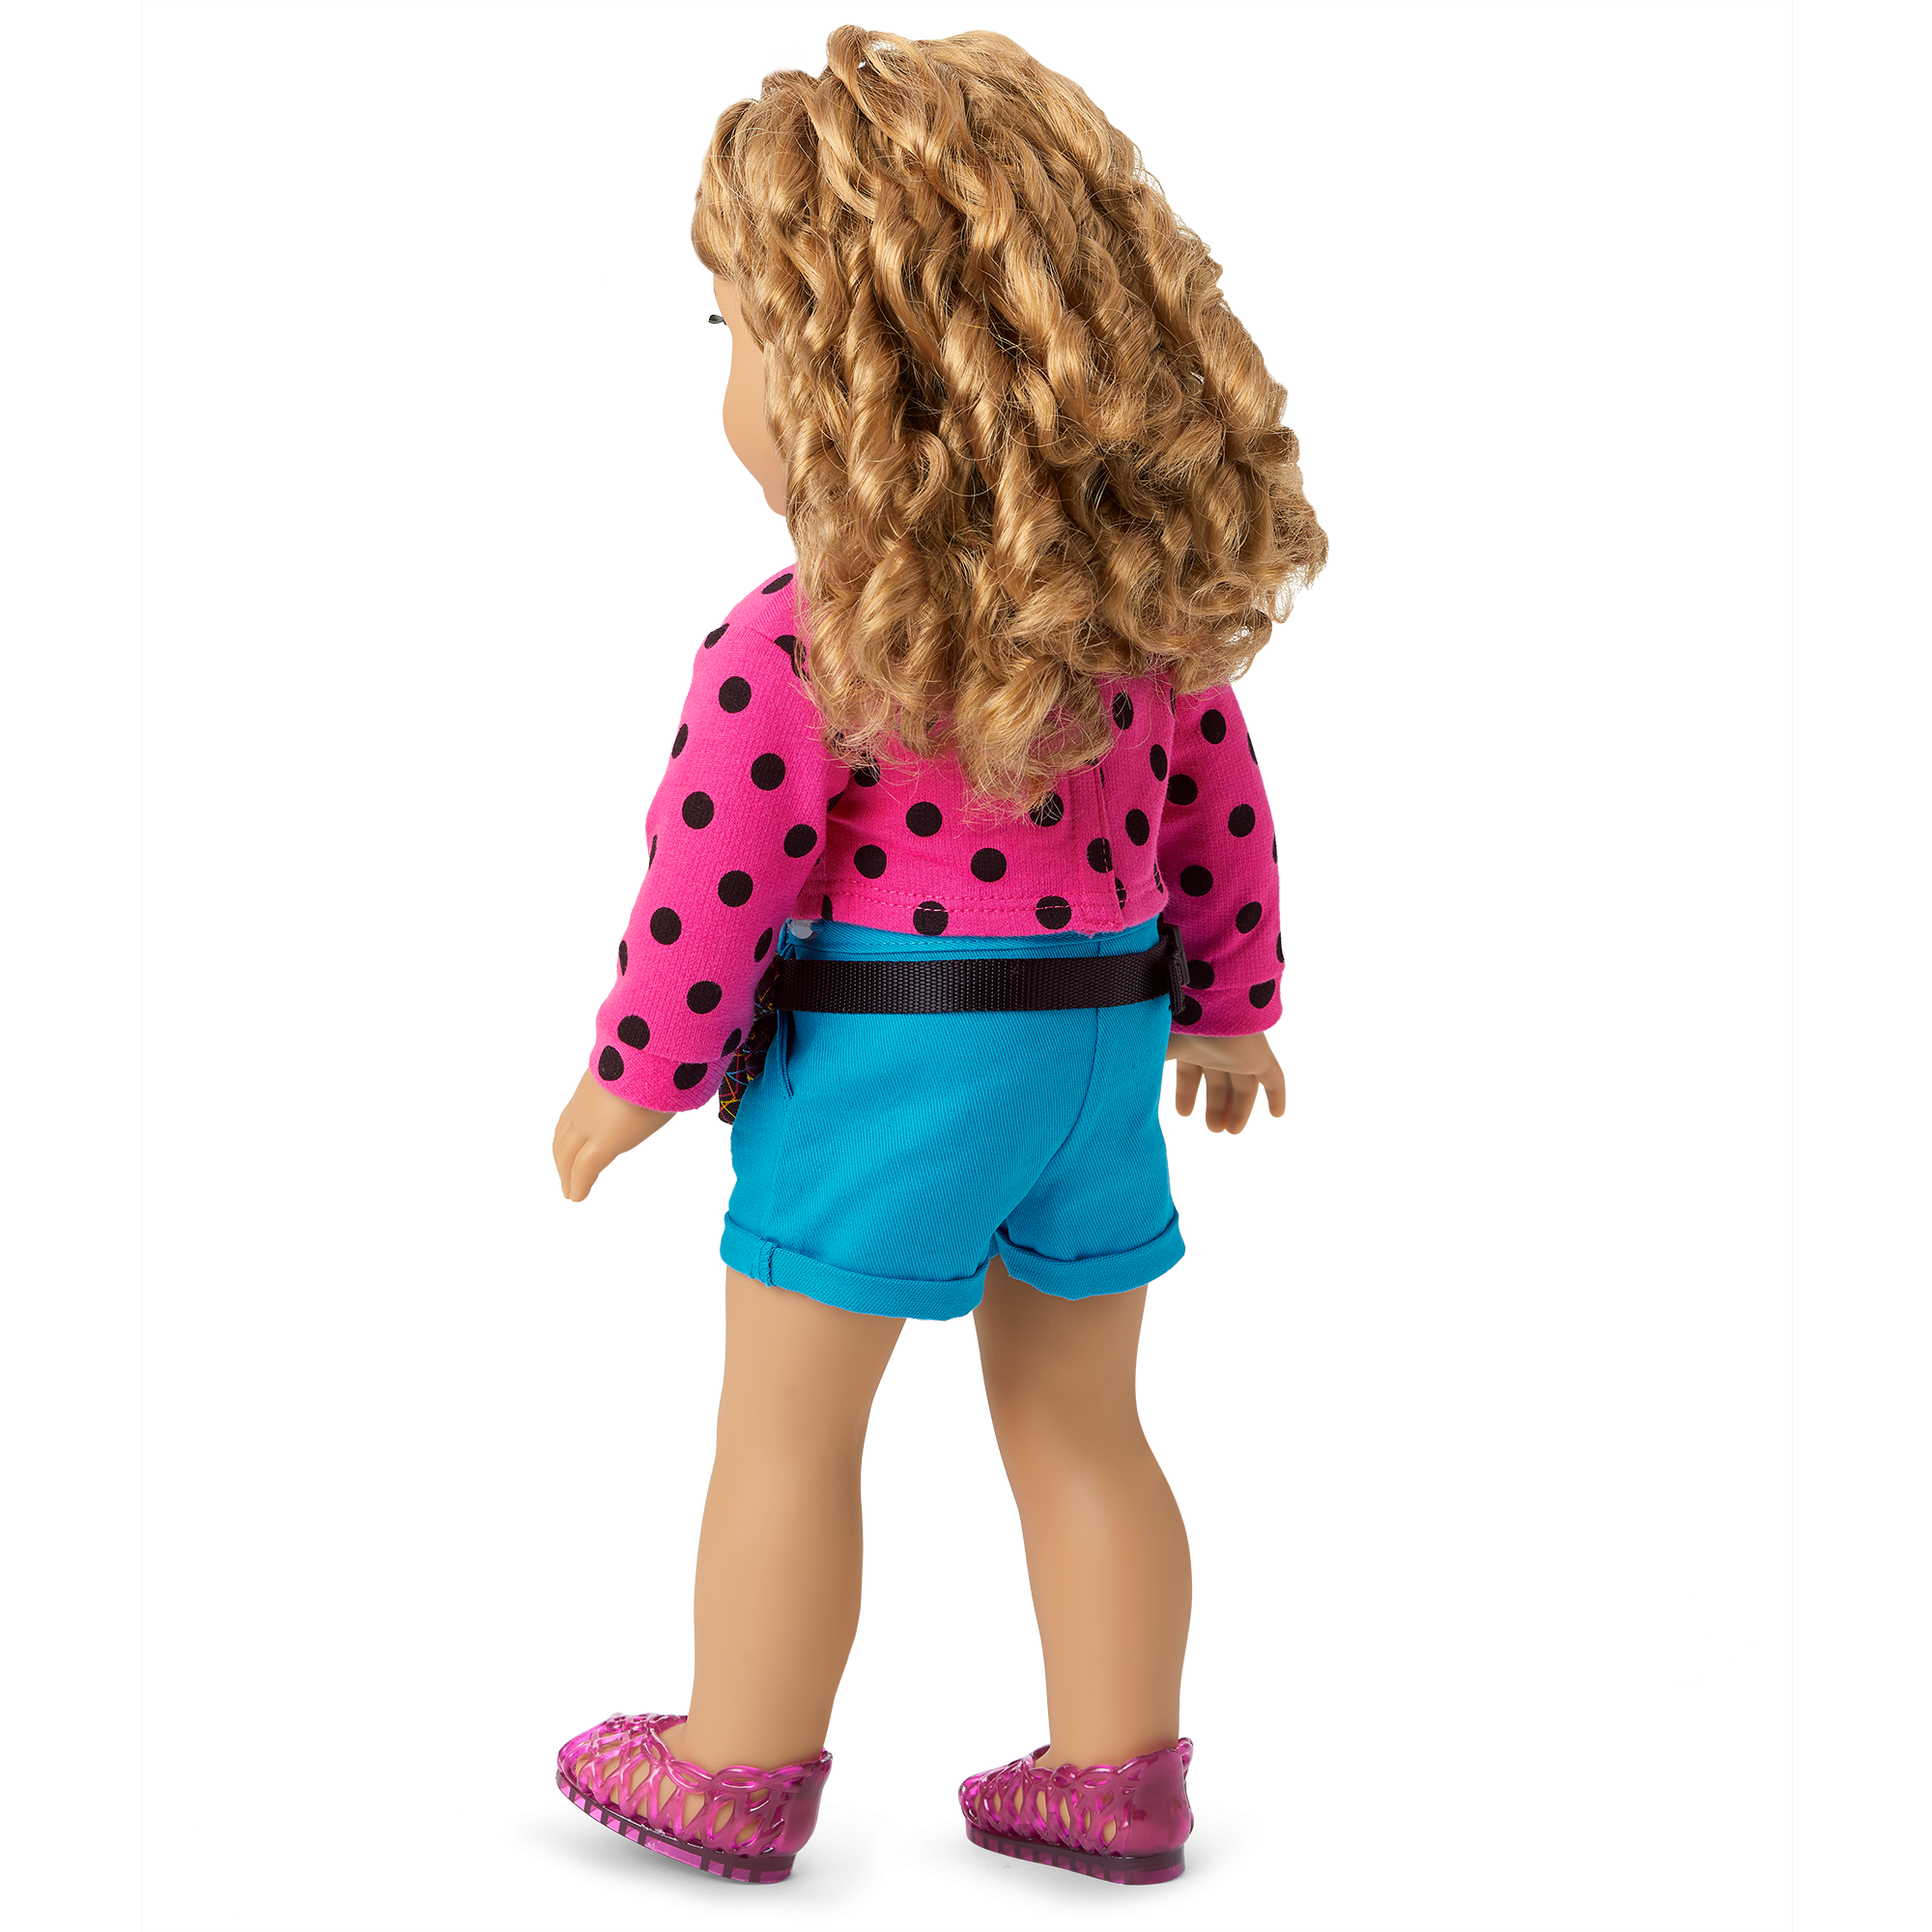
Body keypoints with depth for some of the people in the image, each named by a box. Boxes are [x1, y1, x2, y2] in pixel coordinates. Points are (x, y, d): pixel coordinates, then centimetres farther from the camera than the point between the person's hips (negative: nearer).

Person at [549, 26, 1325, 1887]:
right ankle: (1116, 1781, 31)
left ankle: (737, 1781, 27)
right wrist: (1230, 1004, 22)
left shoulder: (794, 651, -18)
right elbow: (1224, 808, 9)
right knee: (1086, 1421, 19)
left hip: (875, 1064, -6)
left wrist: (636, 1074, 1)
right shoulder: (1146, 603, 1)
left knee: (787, 1427, 11)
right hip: (1101, 1045, 7)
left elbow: (712, 892, -14)